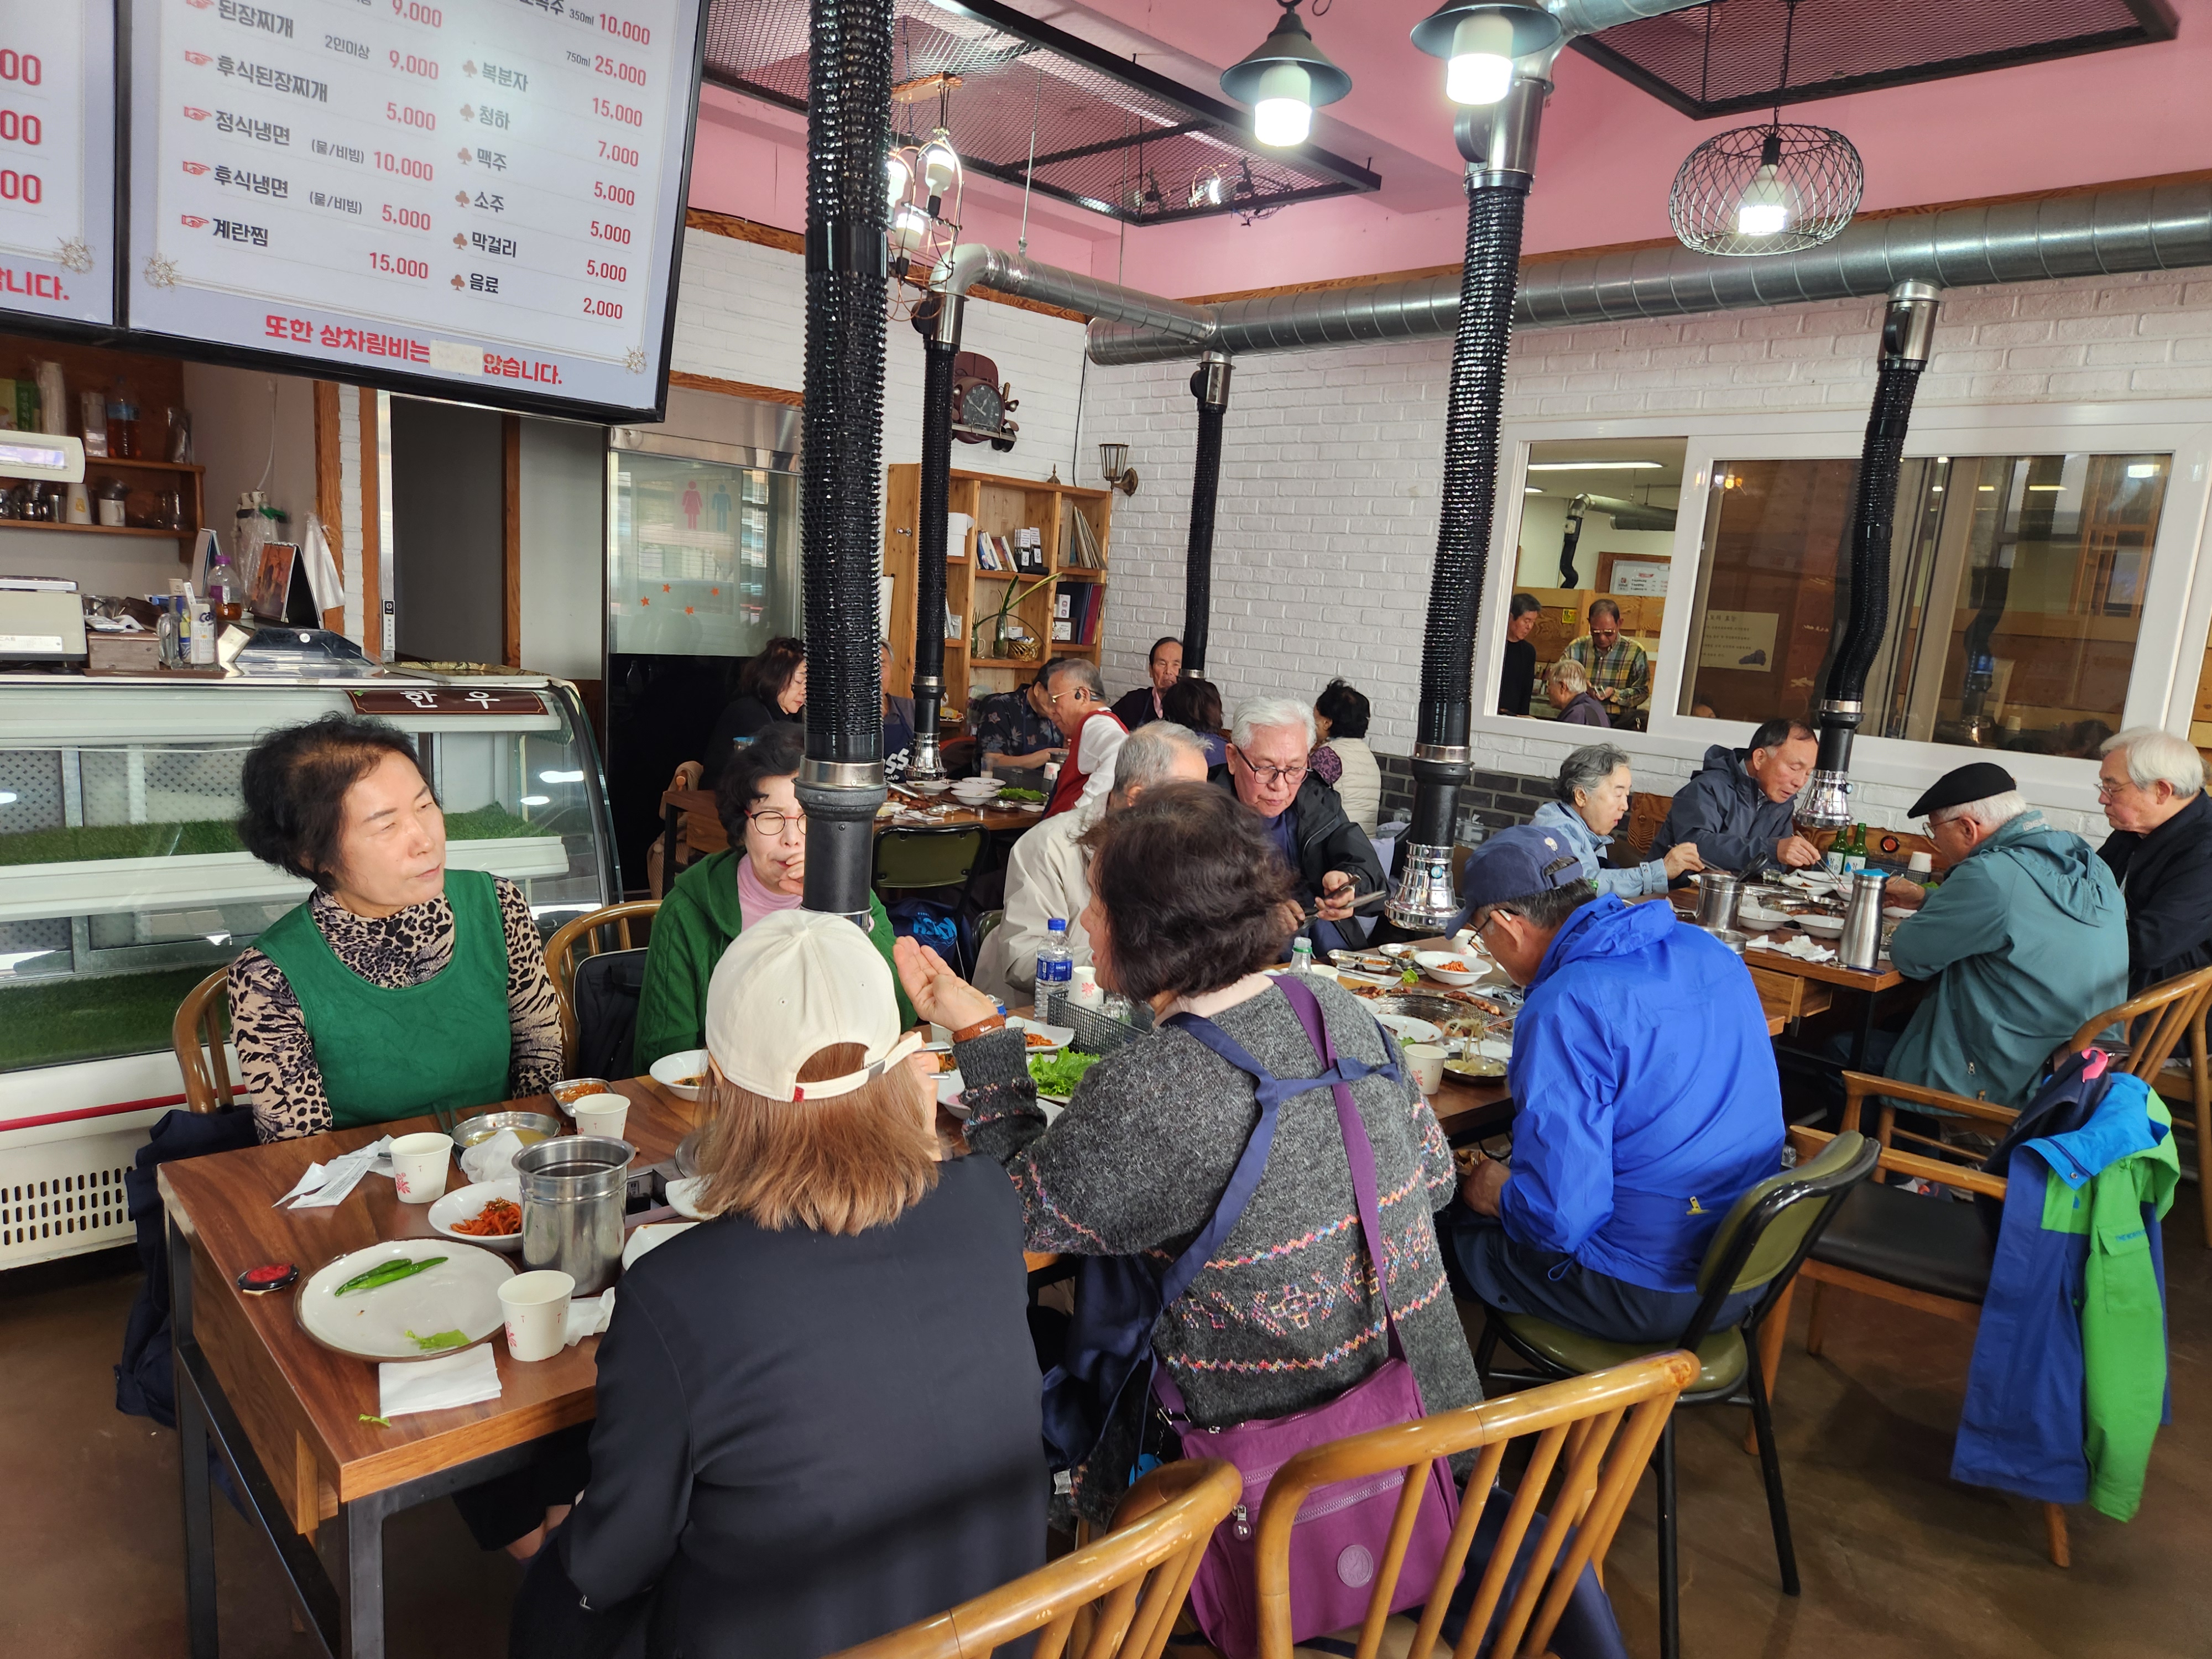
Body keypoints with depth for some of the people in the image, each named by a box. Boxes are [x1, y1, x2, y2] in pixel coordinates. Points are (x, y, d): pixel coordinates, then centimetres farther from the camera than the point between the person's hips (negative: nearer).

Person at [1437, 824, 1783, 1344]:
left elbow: (1559, 1217, -27)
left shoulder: (1563, 1010, -25)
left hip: (1651, 1295, -8)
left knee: (1437, 1225, 7)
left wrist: (1498, 1197, -6)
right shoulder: (1706, 949, 2)